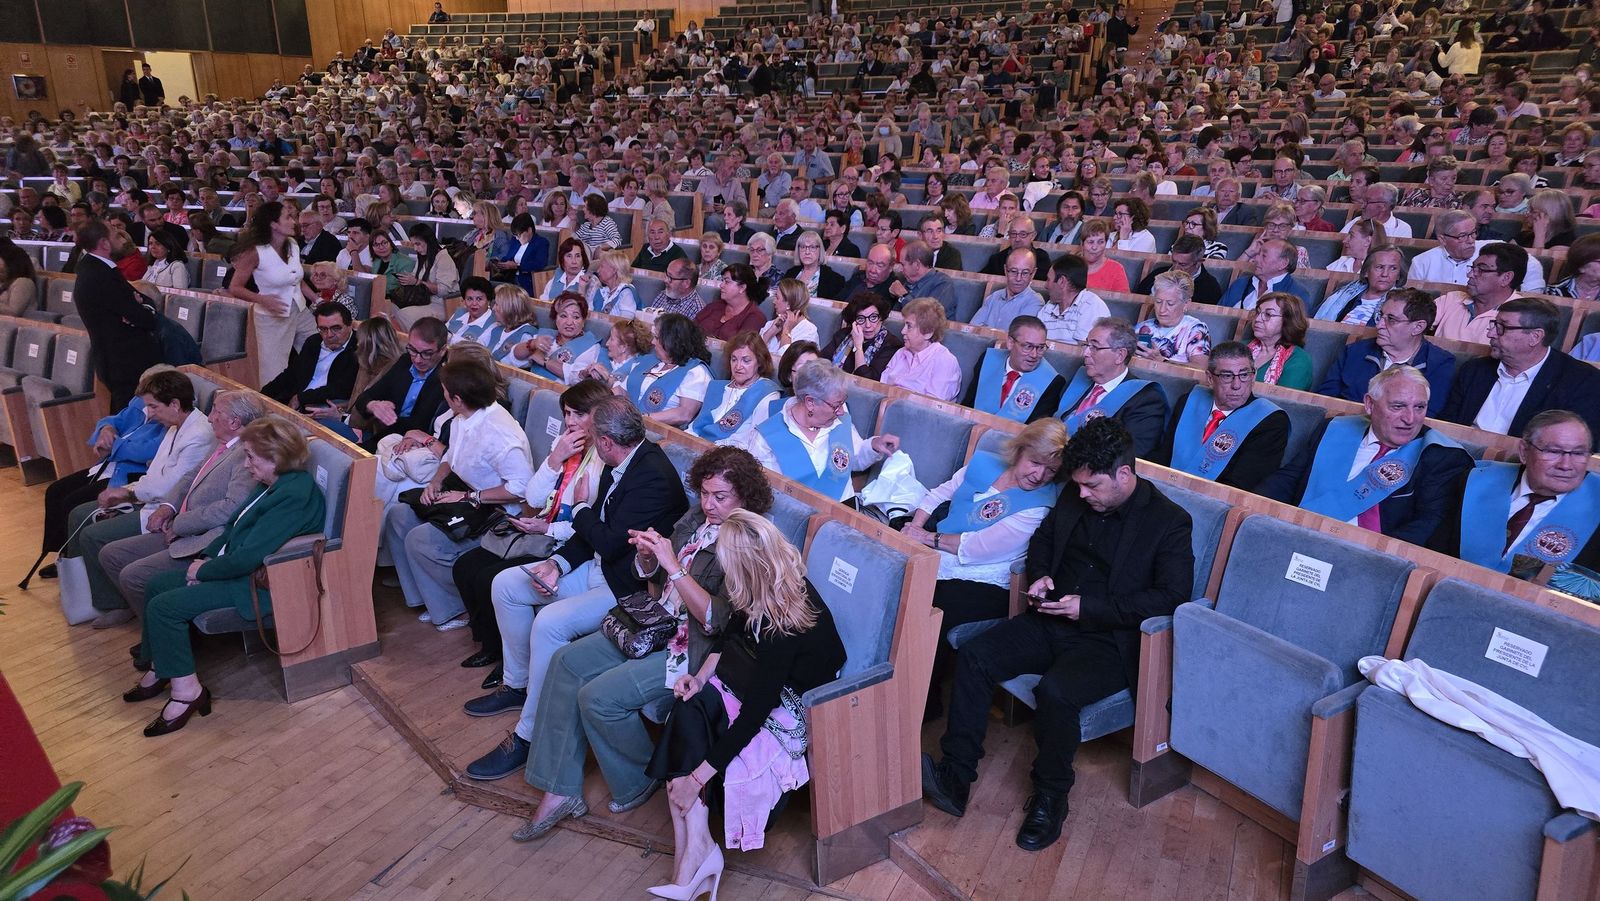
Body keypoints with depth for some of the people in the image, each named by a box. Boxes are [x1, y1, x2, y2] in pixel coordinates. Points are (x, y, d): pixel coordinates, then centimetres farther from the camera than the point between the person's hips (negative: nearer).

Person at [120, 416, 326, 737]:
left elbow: (248, 557, -27)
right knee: (157, 586, 13)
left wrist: (203, 571, -12)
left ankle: (186, 691, -5)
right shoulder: (277, 485, 6)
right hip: (236, 565, 11)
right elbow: (235, 528, 18)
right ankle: (160, 669, 25)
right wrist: (207, 557, 2)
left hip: (258, 585, -11)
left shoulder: (294, 497, -26)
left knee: (164, 607, -15)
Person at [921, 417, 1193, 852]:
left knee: (1054, 691, -33)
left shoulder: (1169, 522, -10)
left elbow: (1172, 596, -15)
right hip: (1050, 622, 7)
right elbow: (1043, 538, 25)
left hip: (1108, 641, -6)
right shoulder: (1075, 498, 8)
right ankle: (955, 778, -11)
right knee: (973, 657, -13)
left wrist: (1088, 606, -19)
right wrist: (1039, 575, 1)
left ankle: (1051, 796, -8)